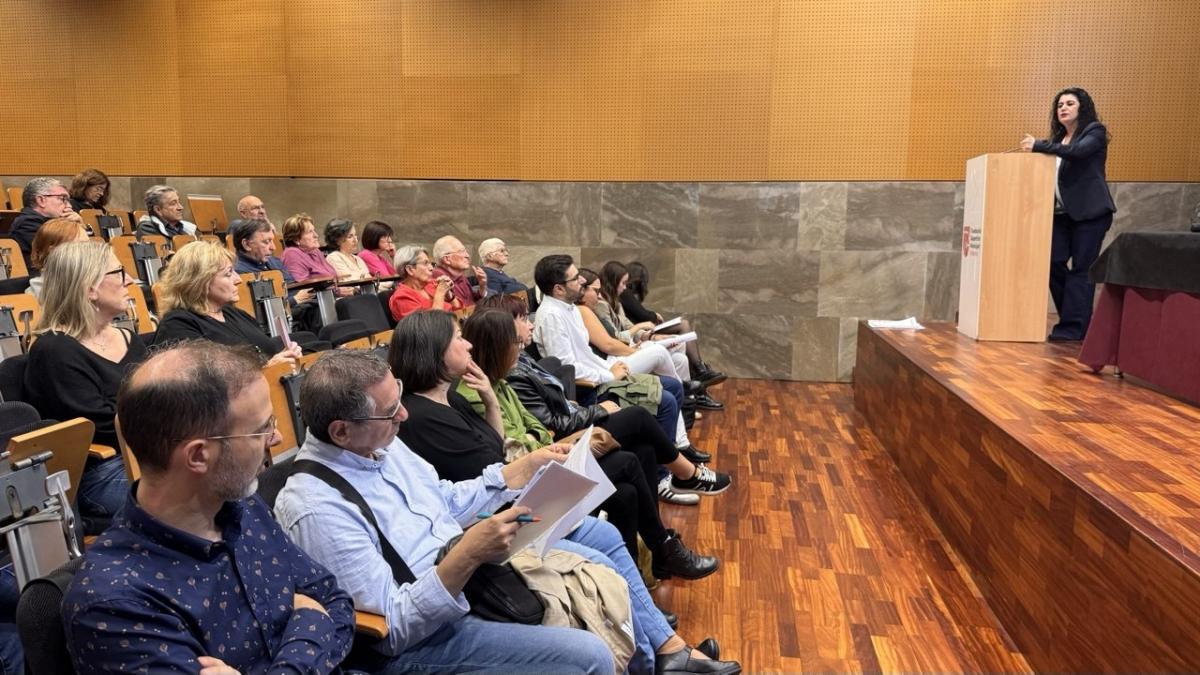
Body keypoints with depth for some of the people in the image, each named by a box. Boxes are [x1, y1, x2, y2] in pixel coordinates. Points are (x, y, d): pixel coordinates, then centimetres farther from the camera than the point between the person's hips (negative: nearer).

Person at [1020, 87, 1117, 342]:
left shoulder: (1095, 132, -1)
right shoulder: (1058, 139, 17)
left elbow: (1078, 151, -21)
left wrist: (1038, 145, -22)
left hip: (1090, 213, -6)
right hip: (1062, 212, 6)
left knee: (1081, 269, -5)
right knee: (1053, 263, -4)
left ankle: (1073, 327, -2)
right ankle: (1077, 319, 11)